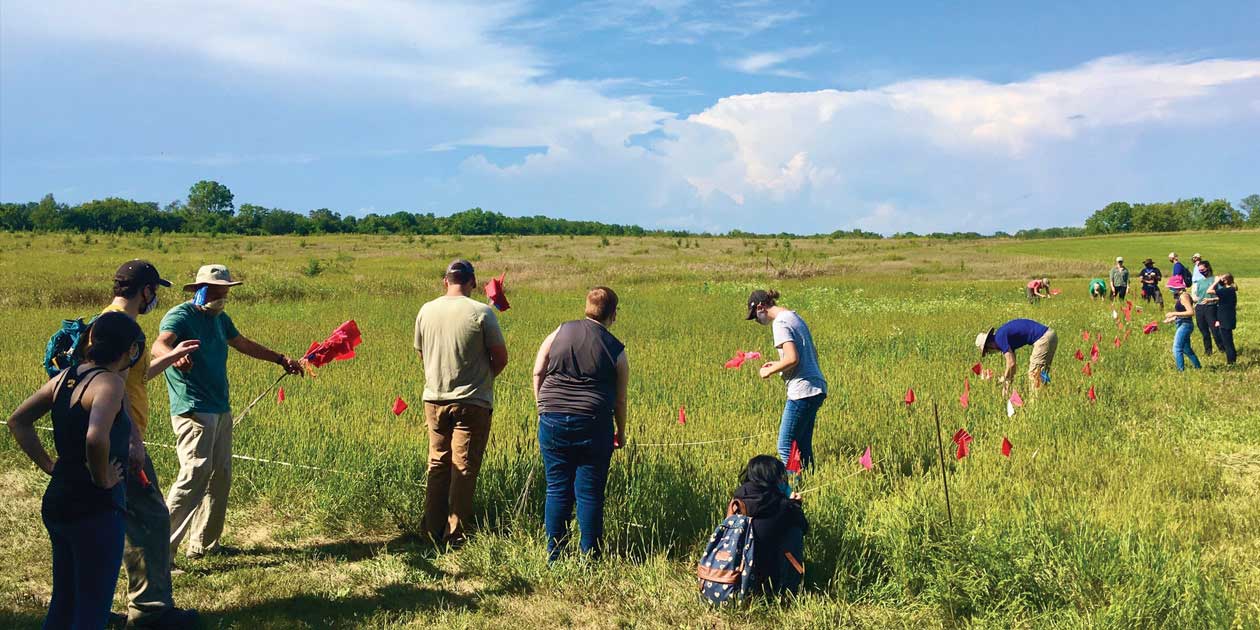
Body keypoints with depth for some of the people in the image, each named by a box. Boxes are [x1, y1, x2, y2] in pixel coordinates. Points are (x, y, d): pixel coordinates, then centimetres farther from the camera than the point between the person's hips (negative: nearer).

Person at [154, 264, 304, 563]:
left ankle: (204, 544, 24)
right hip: (193, 411, -9)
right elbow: (160, 344, -30)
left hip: (220, 410, 9)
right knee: (194, 475, -16)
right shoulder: (180, 315, -11)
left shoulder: (219, 318, 15)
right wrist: (175, 355, -53)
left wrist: (280, 359, 33)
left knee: (220, 477, 12)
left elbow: (244, 344, 31)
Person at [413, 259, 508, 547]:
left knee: (437, 465, 15)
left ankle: (434, 531, 21)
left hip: (434, 399, 4)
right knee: (464, 469, 3)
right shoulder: (481, 313, -12)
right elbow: (501, 358, -7)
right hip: (472, 402, -4)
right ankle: (456, 535, 7)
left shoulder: (426, 311, 1)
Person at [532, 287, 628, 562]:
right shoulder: (616, 350, 0)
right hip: (594, 425, -2)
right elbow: (620, 399, 6)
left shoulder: (560, 331, 5)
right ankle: (589, 555, 13)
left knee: (557, 489, 10)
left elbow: (538, 372, 5)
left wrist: (544, 407, 15)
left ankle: (554, 553, 17)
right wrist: (621, 432, 19)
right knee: (590, 492, 6)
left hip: (552, 422, 2)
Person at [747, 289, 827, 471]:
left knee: (786, 447, -5)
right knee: (803, 446, 14)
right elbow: (813, 353, 22)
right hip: (816, 388, 10)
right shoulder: (794, 316, 17)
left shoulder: (780, 323, -12)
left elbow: (792, 359, -23)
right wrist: (778, 365, 20)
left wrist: (770, 371, -7)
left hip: (802, 390, -10)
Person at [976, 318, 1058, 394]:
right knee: (1041, 374, 17)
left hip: (1043, 338, -10)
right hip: (1050, 335, 10)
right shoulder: (1003, 335, 18)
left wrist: (1004, 381, 1)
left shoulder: (999, 338, -10)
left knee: (1034, 373, -2)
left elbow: (1011, 363, -13)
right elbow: (1012, 363, 24)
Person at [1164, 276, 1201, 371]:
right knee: (1186, 349, 21)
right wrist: (1172, 319, 12)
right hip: (1182, 325, 10)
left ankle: (1181, 370, -13)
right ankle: (1198, 367, 33)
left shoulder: (1184, 296, -16)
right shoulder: (1179, 296, 12)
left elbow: (1191, 312, -23)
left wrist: (1174, 313, -22)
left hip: (1185, 325, -10)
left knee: (1177, 349, -12)